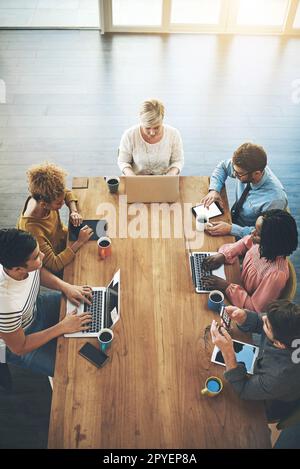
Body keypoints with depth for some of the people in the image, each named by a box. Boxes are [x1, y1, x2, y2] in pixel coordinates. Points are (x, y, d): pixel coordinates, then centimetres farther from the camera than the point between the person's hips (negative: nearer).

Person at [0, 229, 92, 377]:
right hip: (21, 340, -6)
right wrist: (63, 327, -24)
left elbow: (40, 272, 0)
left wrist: (66, 287, -14)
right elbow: (19, 348, -25)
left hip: (35, 308, 6)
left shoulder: (22, 263, -26)